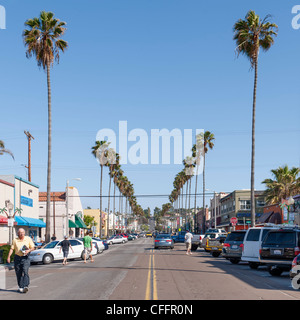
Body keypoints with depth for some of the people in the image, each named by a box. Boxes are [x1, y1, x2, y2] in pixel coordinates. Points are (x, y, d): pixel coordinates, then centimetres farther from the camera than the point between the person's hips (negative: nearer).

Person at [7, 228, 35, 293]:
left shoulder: (28, 239, 5)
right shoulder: (15, 240, 7)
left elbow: (33, 248, 7)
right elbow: (11, 249, 3)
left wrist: (28, 250, -13)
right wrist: (8, 256, -7)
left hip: (25, 258, -2)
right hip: (17, 258, 2)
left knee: (25, 272, -16)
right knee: (18, 273, 5)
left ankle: (25, 286, -24)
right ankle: (20, 287, 16)